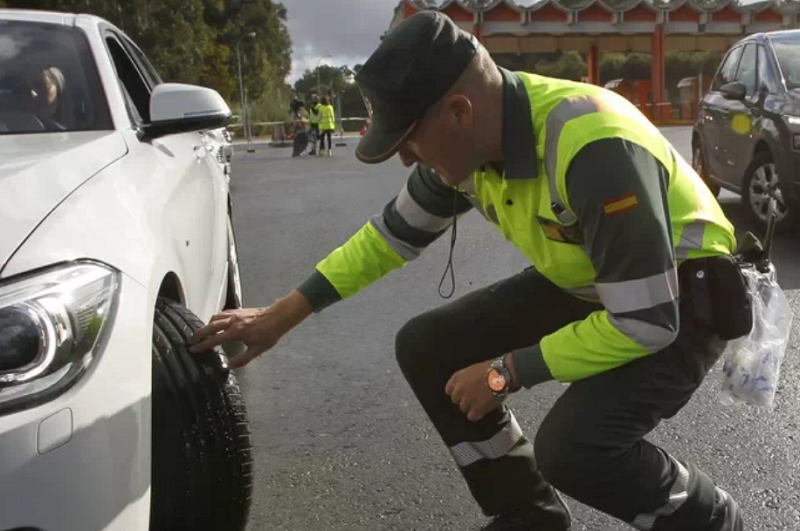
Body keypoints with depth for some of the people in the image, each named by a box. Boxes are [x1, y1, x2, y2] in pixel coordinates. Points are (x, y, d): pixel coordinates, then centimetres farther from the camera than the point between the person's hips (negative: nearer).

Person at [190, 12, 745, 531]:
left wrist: (508, 372, -21)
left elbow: (646, 322, -32)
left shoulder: (593, 147, -35)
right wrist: (281, 315, 4)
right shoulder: (468, 140, -11)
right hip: (581, 284, 7)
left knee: (570, 447, -30)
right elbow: (392, 233, 4)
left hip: (684, 302, -7)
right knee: (427, 348, -1)